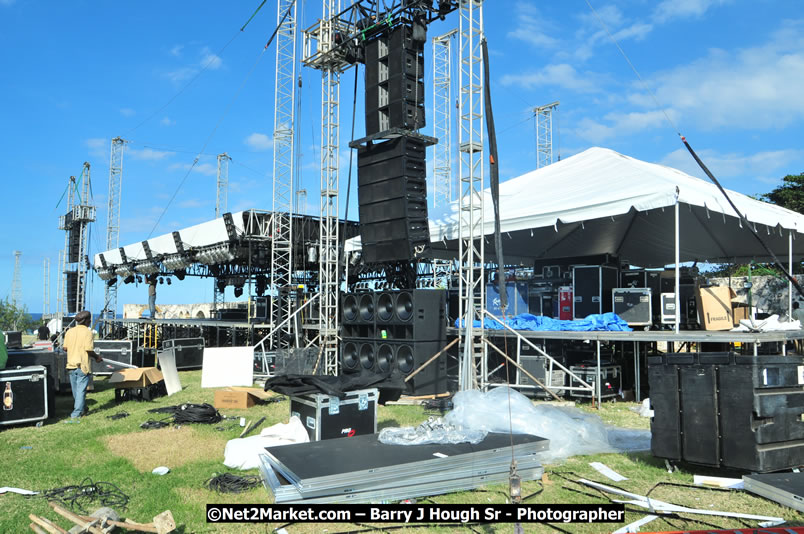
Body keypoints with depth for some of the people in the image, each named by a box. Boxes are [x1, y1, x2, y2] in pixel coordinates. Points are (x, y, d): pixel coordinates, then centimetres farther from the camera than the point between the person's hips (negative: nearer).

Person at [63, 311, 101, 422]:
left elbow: (65, 348, 7)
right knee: (81, 390, -2)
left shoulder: (69, 331, 5)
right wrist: (97, 357, 0)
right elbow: (89, 350, -17)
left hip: (71, 365, 6)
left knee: (75, 390, 18)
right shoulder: (87, 332, -12)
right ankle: (76, 415, -5)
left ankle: (81, 409, 34)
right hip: (82, 366, -6)